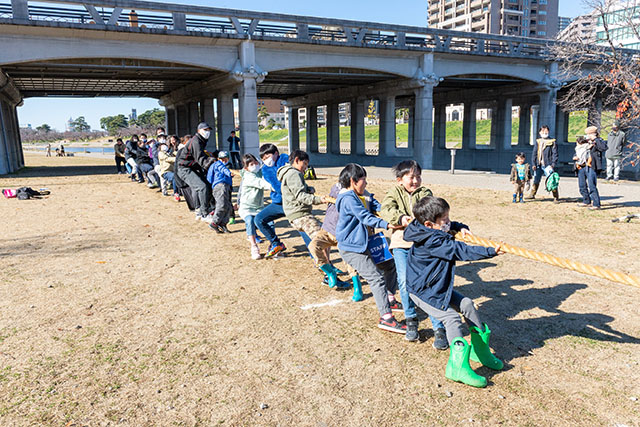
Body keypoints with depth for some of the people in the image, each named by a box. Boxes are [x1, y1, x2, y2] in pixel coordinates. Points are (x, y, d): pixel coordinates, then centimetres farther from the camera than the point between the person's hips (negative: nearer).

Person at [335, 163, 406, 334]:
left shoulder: (364, 196, 12)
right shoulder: (348, 199, -18)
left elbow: (378, 208, 1)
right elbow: (365, 217, -25)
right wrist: (386, 225, -31)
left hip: (364, 245, 10)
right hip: (351, 248, -10)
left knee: (389, 265, 18)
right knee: (376, 278, -15)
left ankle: (389, 299, 35)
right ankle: (386, 317, -16)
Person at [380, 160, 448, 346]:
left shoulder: (425, 192, 13)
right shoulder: (394, 192, 12)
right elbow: (385, 209, -6)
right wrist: (400, 217, -26)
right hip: (401, 242, 0)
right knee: (404, 282, -6)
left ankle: (439, 328, 2)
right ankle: (411, 320, 18)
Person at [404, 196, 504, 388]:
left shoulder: (432, 231, 1)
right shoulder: (432, 241, -29)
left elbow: (450, 226, 22)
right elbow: (461, 251, -33)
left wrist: (460, 227, 0)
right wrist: (491, 251, -34)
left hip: (438, 287, 10)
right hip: (422, 291, -10)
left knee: (467, 304, 8)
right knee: (452, 317, -18)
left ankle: (480, 350, 21)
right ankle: (458, 366, -14)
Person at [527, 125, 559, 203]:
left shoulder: (552, 142, 1)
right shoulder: (537, 142, 13)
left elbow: (555, 154, -2)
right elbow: (534, 153, 13)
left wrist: (553, 164, -12)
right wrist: (533, 164, 2)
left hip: (548, 165, -4)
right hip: (539, 165, 4)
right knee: (536, 181, 11)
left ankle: (556, 197, -1)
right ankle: (532, 194, 27)